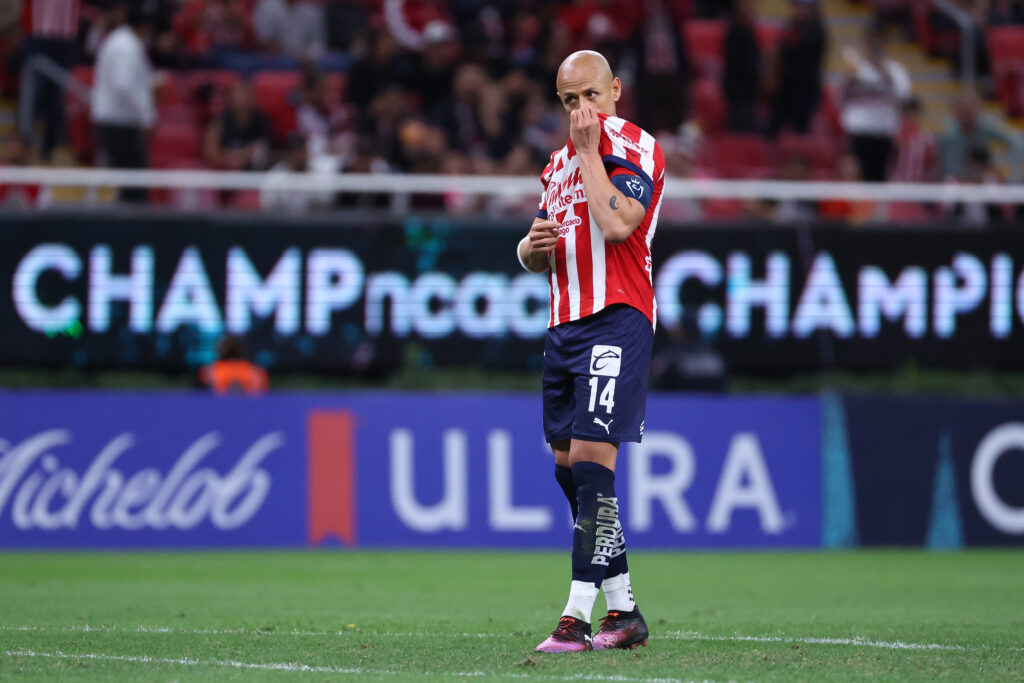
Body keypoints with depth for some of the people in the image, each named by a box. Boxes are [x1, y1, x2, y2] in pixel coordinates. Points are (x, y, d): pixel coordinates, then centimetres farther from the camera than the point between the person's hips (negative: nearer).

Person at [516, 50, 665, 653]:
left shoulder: (634, 148, -5)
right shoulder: (561, 162, 20)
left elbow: (617, 224, -23)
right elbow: (534, 258, 27)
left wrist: (591, 151, -14)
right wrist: (534, 246, 3)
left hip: (617, 319, -9)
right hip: (566, 325, 9)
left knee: (590, 457, -16)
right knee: (569, 467, 7)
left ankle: (579, 614, -19)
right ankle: (624, 611, 13)